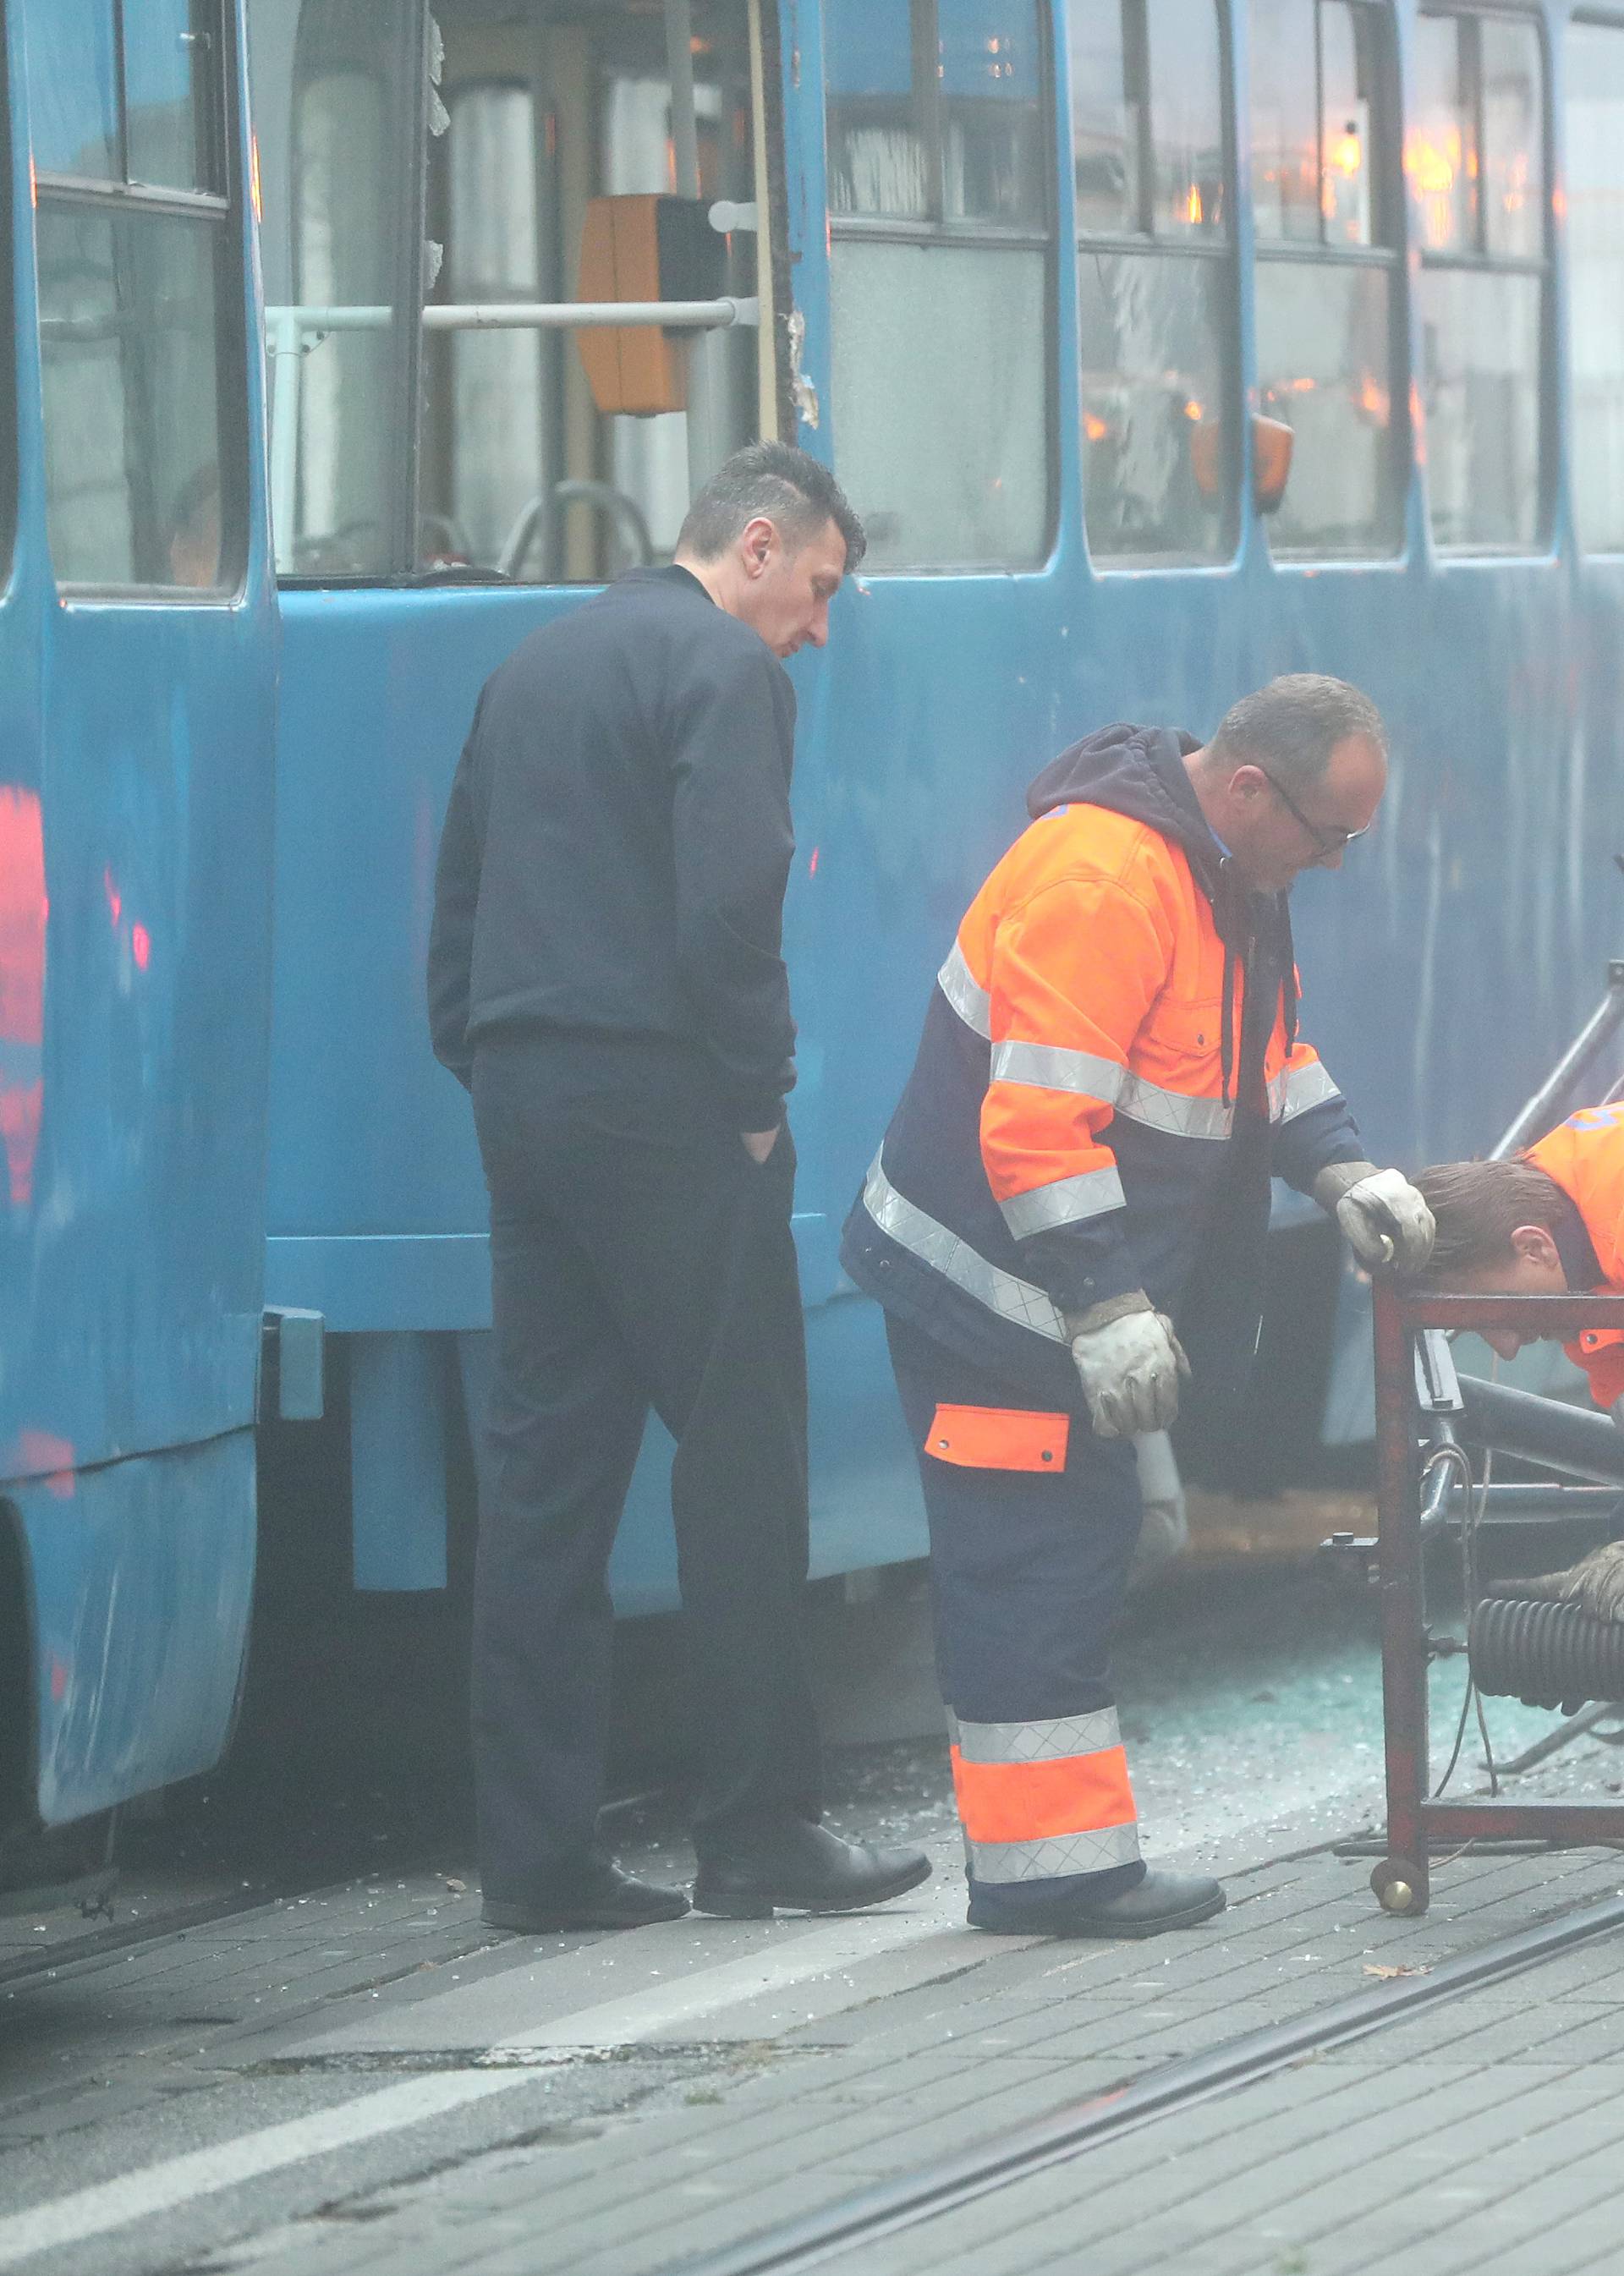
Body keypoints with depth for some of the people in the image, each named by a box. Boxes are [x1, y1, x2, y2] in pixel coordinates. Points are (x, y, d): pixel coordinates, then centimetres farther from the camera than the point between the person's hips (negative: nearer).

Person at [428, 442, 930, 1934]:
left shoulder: (536, 667, 18)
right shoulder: (725, 670, -8)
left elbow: (460, 890, 19)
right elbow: (728, 905, -17)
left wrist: (484, 1065, 17)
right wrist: (757, 1096, -8)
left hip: (522, 1090, 8)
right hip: (657, 1098, -8)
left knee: (545, 1465, 6)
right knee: (740, 1459, -1)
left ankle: (538, 1852, 4)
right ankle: (760, 1835, 1)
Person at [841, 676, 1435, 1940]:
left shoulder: (1230, 873, 8)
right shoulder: (1102, 876, -26)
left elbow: (1269, 1050, 21)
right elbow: (1039, 1114, -29)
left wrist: (1343, 1174, 4)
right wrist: (1107, 1311, -28)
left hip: (1087, 1287, 11)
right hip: (994, 1287, -11)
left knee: (1084, 1542, 11)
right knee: (1035, 1564, -8)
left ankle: (1075, 1864, 15)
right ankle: (1049, 1868, -6)